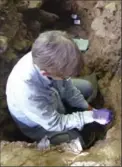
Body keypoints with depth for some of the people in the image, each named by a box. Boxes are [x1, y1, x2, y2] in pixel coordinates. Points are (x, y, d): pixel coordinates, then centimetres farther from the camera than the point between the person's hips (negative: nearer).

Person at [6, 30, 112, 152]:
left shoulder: (43, 58, -30)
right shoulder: (27, 93, -47)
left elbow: (67, 86, -9)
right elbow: (55, 123, -29)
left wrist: (87, 108, -7)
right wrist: (92, 115, -23)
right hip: (39, 124, -5)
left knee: (87, 87, 5)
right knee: (78, 145, -6)